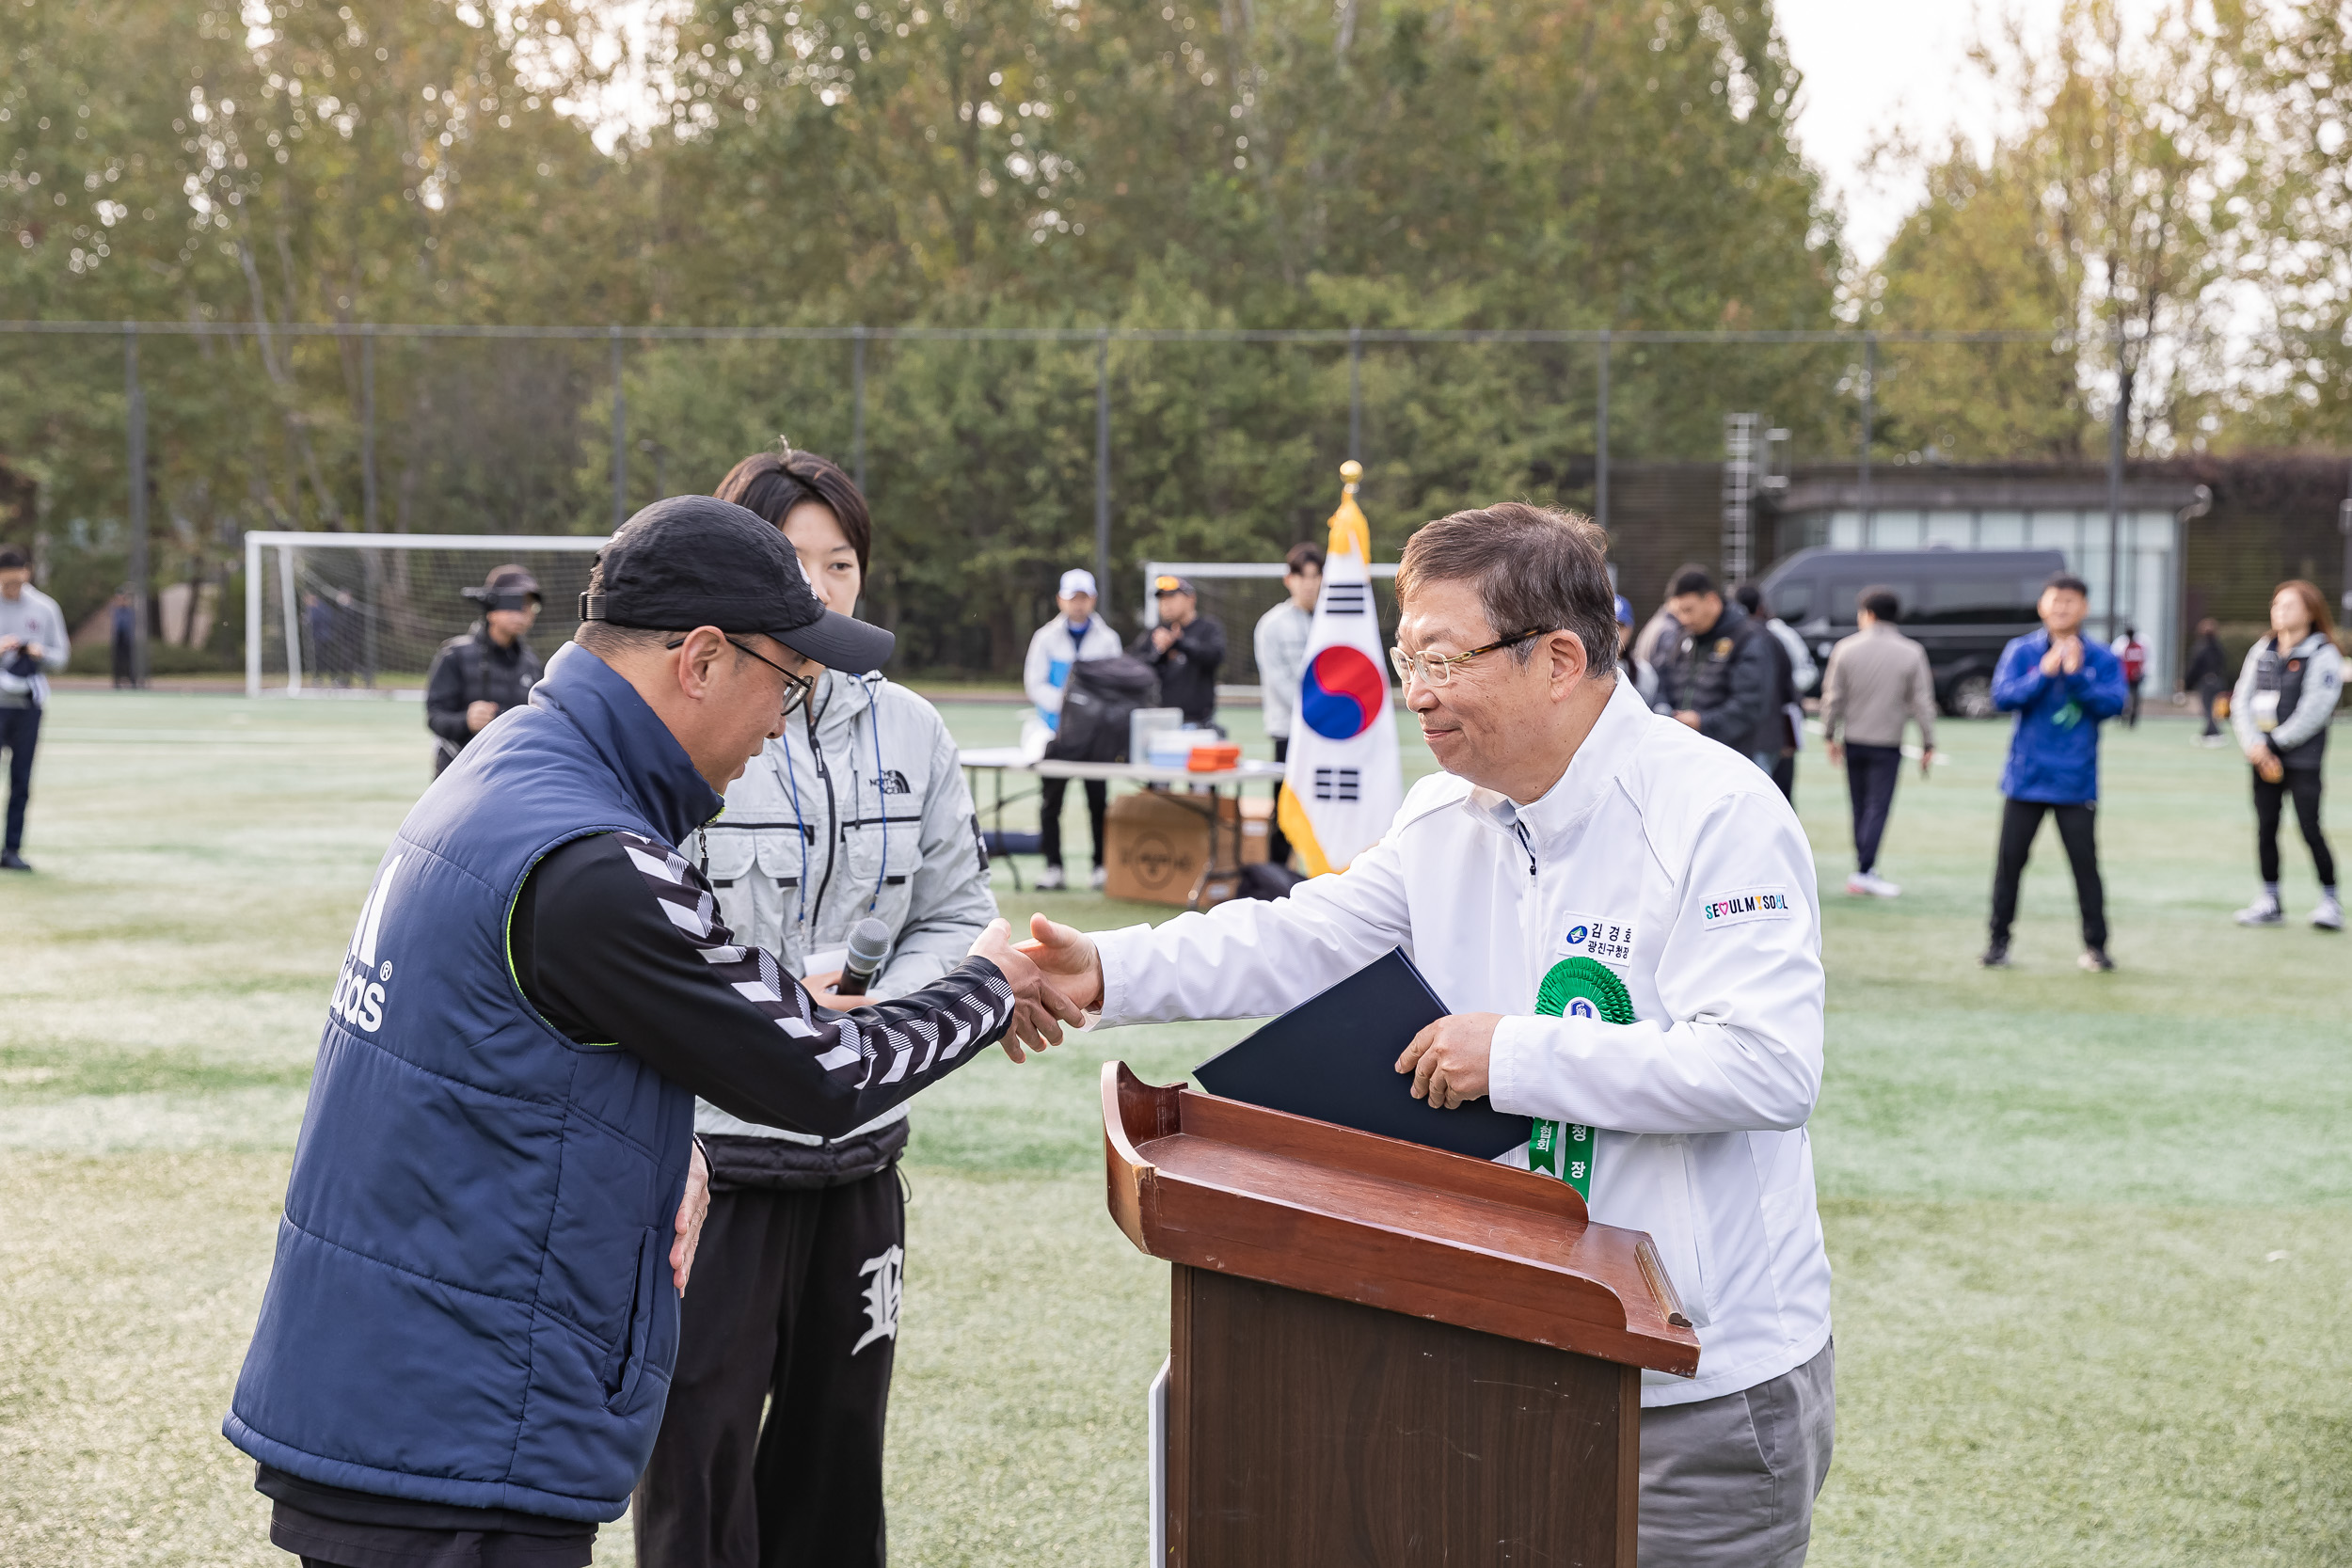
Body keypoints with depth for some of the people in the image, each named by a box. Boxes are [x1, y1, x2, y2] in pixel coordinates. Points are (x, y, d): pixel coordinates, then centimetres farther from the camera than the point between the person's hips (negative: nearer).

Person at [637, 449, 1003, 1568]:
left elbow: (957, 918, 9)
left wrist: (876, 1003, -9)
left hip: (859, 1153, 5)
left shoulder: (908, 731, 5)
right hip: (705, 1151, -5)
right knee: (698, 1476, -1)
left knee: (835, 1463, 16)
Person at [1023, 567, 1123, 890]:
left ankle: (1103, 865, 7)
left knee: (1099, 800, 0)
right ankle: (1053, 867, 5)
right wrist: (1064, 703, -16)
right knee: (1050, 800, 0)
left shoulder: (1107, 639, 6)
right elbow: (1034, 684, 0)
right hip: (1056, 730, 0)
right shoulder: (1047, 638, 5)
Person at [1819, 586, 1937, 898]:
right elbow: (1922, 703, -4)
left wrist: (1830, 736, 8)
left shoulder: (1846, 649, -4)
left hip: (1853, 741, 2)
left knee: (1861, 806, 12)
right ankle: (1864, 871, -15)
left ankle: (1865, 869, 17)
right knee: (1878, 807, -4)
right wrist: (1927, 744, 2)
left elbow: (1833, 697, -2)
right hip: (1887, 742, -2)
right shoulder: (1911, 653, -4)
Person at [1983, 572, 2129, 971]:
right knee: (2010, 861, 5)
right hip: (2026, 777, 1)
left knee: (2086, 864, 0)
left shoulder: (2102, 659, 1)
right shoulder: (2021, 651, 1)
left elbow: (2113, 703, -11)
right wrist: (2044, 673, -19)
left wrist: (2076, 675, -20)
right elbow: (2002, 696, -10)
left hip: (2077, 783, -1)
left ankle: (2095, 946, 10)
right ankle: (1999, 941, 16)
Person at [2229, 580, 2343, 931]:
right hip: (2263, 757, 6)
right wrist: (2255, 745, -9)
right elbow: (2242, 701, 6)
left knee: (2310, 829, -6)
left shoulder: (2322, 655, -6)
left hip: (2302, 758, -6)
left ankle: (2330, 900, 5)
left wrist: (2274, 743, -14)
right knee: (2265, 829, 6)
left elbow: (2315, 710, -14)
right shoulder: (2261, 651, 11)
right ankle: (2269, 903, 14)